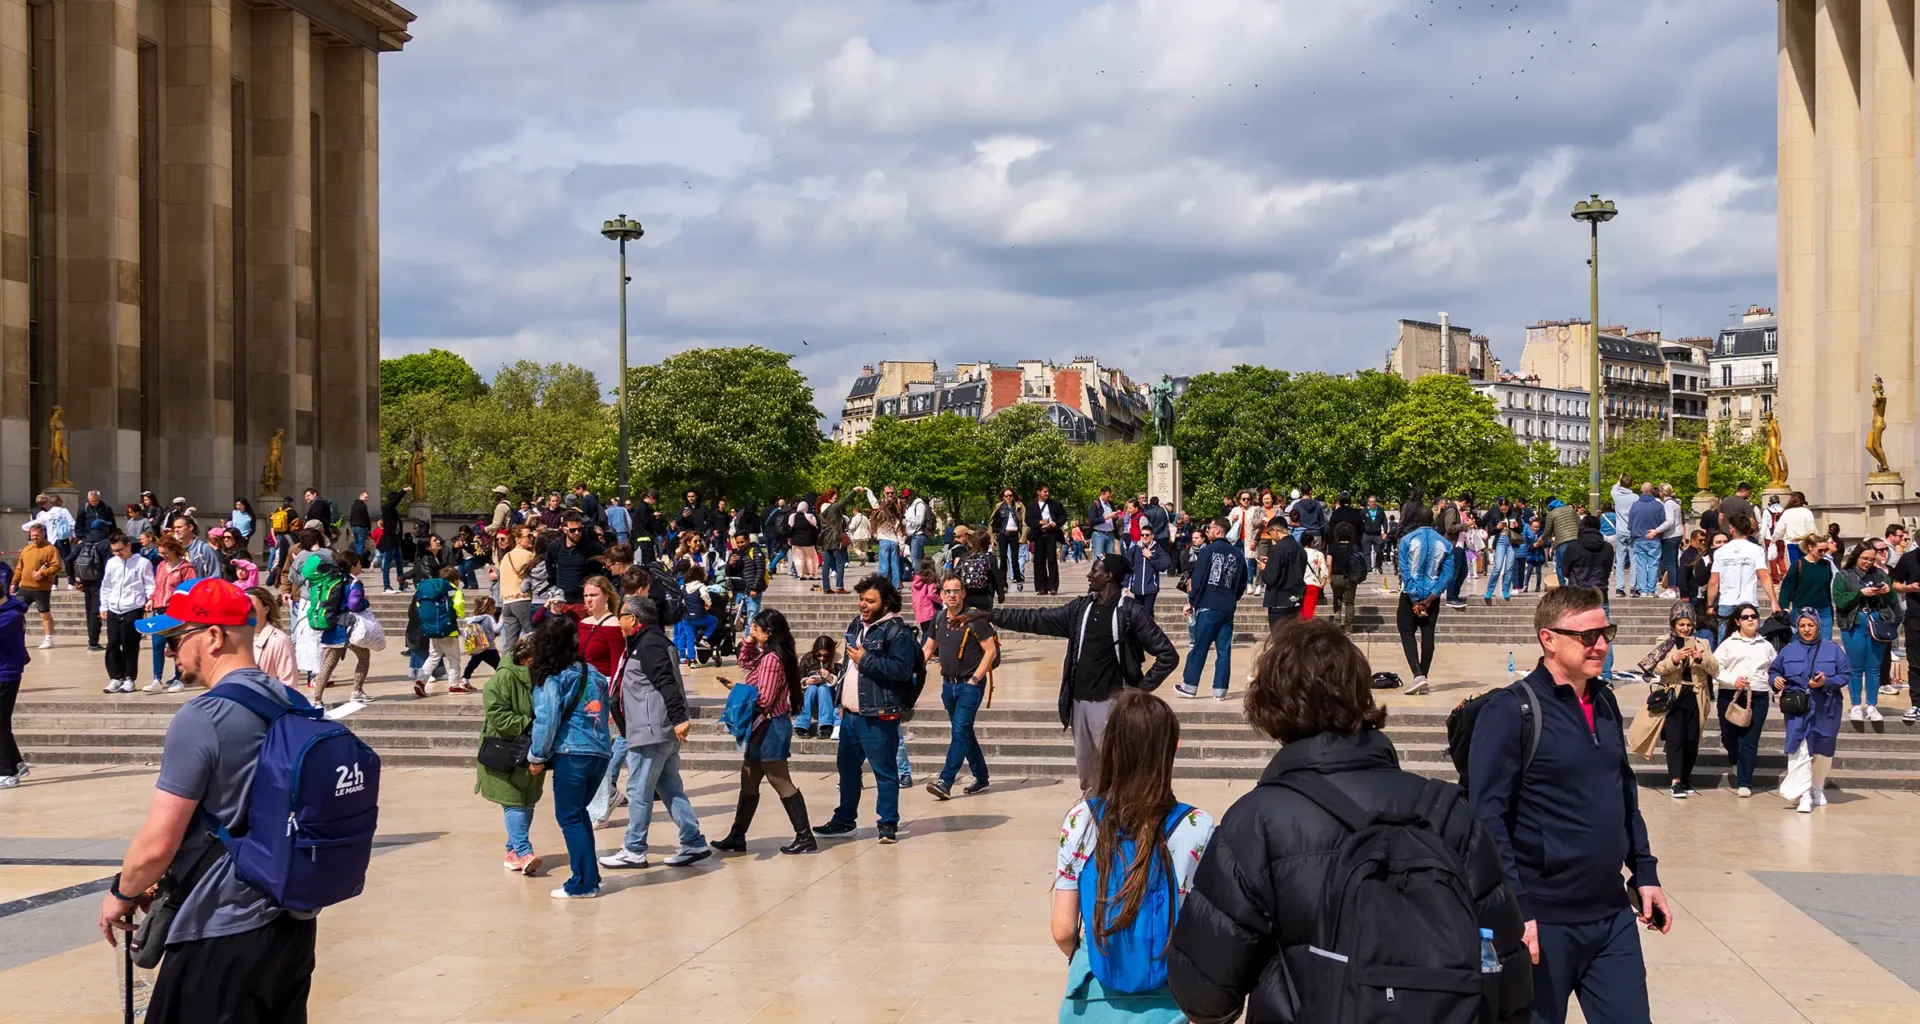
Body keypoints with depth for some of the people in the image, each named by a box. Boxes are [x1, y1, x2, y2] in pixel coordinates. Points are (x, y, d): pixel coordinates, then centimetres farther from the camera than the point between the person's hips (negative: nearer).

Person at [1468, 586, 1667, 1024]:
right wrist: (1513, 909, -21)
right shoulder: (1511, 711, -13)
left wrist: (1644, 872, 14)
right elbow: (1488, 818, -17)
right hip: (1545, 920, -6)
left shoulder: (1605, 702, 9)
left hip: (1613, 917, 6)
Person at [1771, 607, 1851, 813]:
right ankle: (1803, 796, -18)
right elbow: (1773, 670, 16)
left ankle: (1817, 790, 33)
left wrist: (1826, 683, -15)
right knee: (1800, 750, -15)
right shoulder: (1788, 650, 7)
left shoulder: (1833, 649, 4)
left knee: (1822, 752, 12)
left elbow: (1846, 674, 1)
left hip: (1825, 709, 1)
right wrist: (1776, 680, -7)